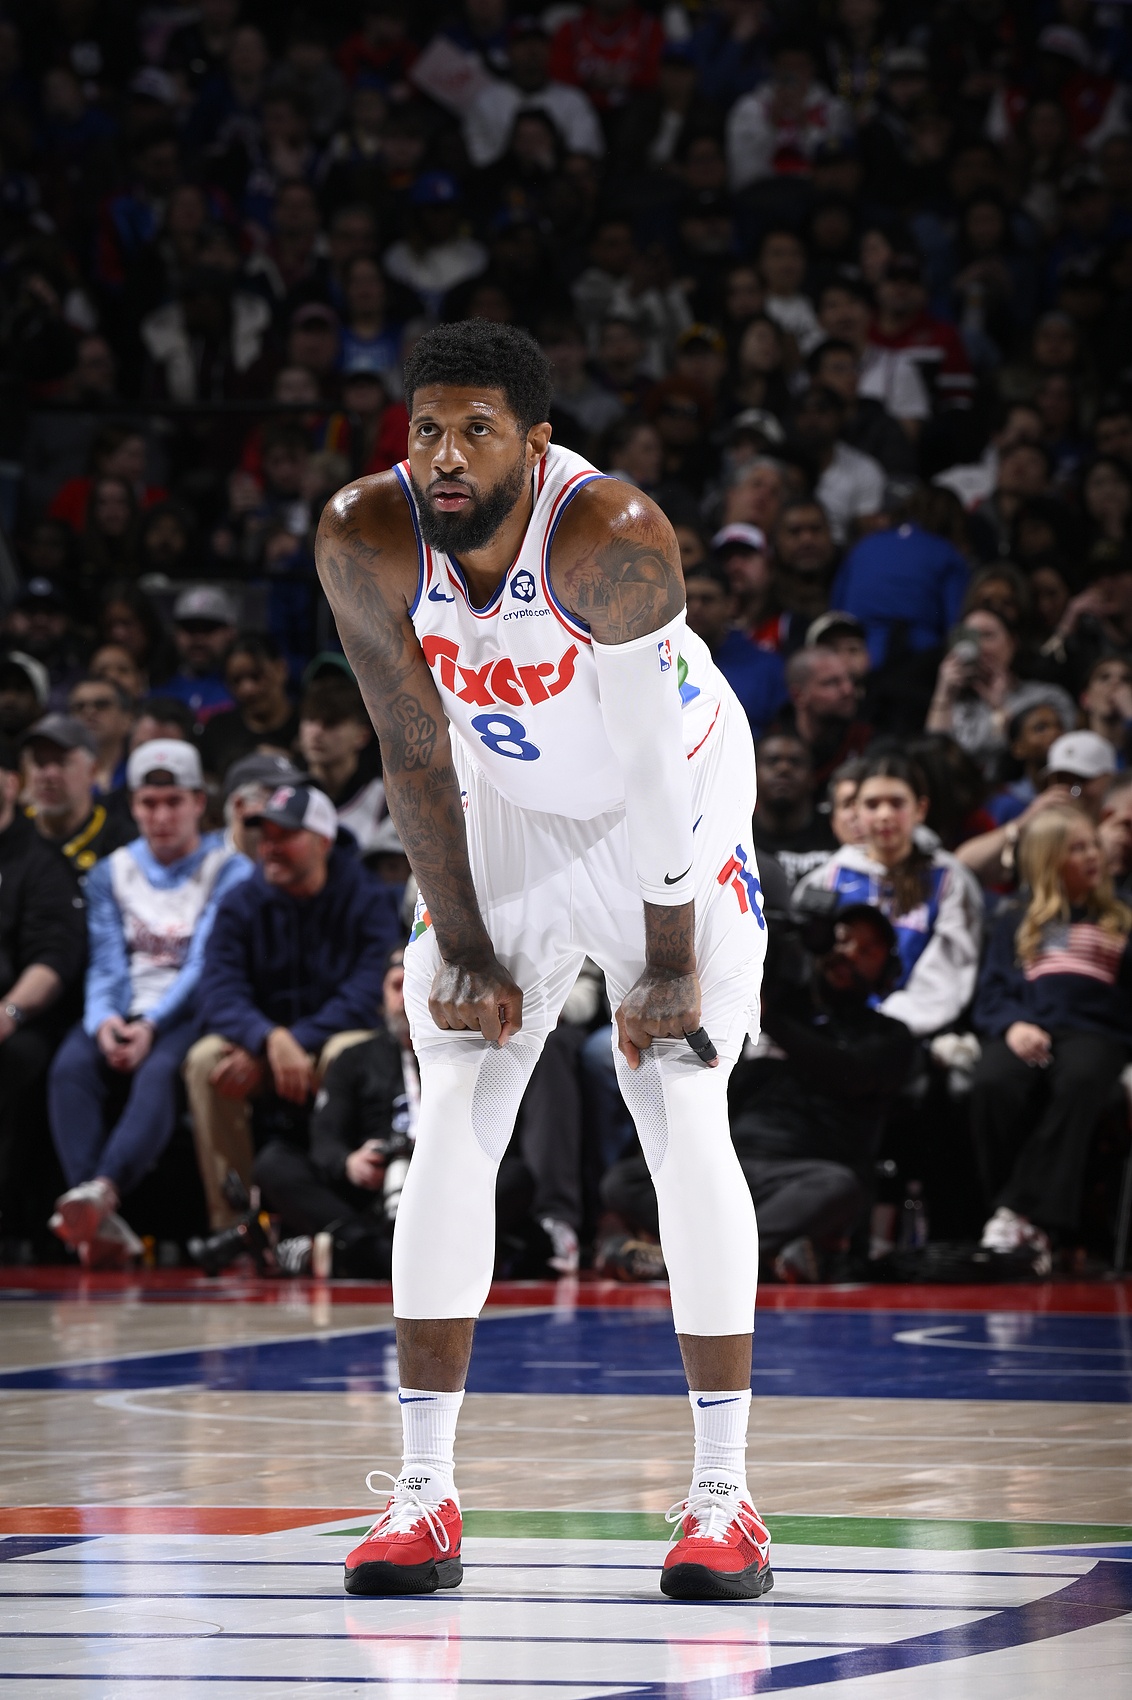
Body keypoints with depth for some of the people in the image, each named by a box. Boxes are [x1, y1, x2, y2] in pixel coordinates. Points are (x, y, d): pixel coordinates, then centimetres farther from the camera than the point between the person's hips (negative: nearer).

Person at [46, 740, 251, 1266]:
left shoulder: (230, 872, 5)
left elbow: (206, 966, -6)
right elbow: (106, 966, 8)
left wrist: (152, 1026, -22)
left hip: (192, 1014, -3)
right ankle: (100, 1227, -46)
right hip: (126, 1014, 3)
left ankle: (103, 1191, -62)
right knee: (71, 1066, -30)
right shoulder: (110, 875, 18)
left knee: (160, 1071, -38)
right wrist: (104, 1022, -15)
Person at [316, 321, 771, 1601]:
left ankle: (724, 1494, -6)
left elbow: (654, 763, -26)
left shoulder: (613, 538, -33)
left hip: (674, 813, -3)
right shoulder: (365, 539, -23)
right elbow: (417, 756, -12)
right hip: (507, 817, 3)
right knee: (453, 1123, -6)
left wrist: (670, 967, -22)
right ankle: (423, 1494, -2)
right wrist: (461, 949, -10)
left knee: (683, 1120, -12)